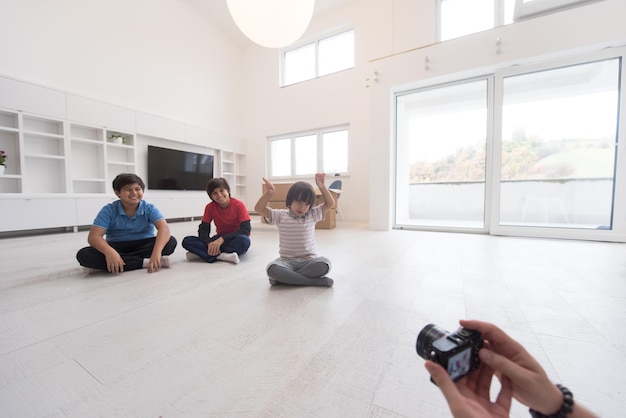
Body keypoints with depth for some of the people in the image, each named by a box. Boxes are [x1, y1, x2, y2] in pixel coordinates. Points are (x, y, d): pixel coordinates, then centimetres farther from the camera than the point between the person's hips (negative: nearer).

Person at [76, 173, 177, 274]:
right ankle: (144, 262, -30)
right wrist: (109, 252, -42)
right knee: (83, 255, -24)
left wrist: (156, 252, -46)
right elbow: (94, 236, -18)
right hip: (117, 248, 1)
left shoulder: (149, 208, -10)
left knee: (170, 242, -29)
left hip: (144, 246, 0)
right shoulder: (109, 210, -7)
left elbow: (164, 228, -27)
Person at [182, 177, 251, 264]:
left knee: (244, 240, -39)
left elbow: (246, 229, -23)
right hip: (219, 239, 3)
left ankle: (202, 253, -27)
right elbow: (203, 229, -6)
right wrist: (210, 243, -28)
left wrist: (222, 239, -31)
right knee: (187, 241, -16)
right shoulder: (210, 207, -3)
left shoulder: (238, 205, -14)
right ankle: (221, 256, -31)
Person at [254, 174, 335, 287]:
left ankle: (285, 277, -18)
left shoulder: (312, 215, 4)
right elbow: (259, 209, -6)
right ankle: (314, 281, -25)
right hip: (286, 261, -1)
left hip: (308, 260, 1)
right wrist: (269, 193, -21)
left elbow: (330, 203, 0)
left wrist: (322, 186, -11)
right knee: (272, 268, -33)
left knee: (325, 264, -31)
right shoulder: (280, 216, 1)